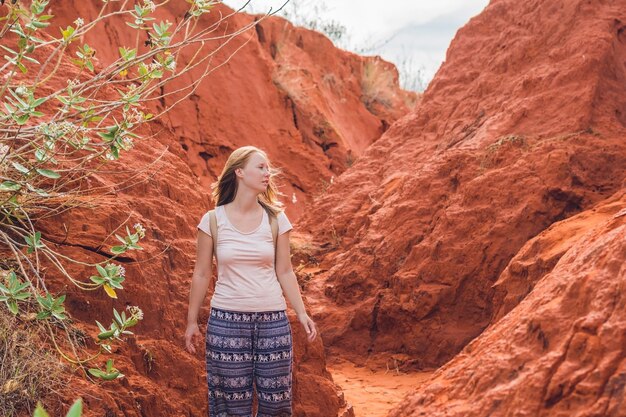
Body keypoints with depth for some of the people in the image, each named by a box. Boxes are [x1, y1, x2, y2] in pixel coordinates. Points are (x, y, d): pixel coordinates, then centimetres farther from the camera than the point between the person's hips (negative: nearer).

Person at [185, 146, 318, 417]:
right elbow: (202, 274, 3)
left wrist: (301, 313, -2)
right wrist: (192, 321, 6)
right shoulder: (212, 220, -3)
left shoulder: (276, 219, 2)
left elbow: (285, 272, 6)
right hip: (227, 320, -2)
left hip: (272, 320, 2)